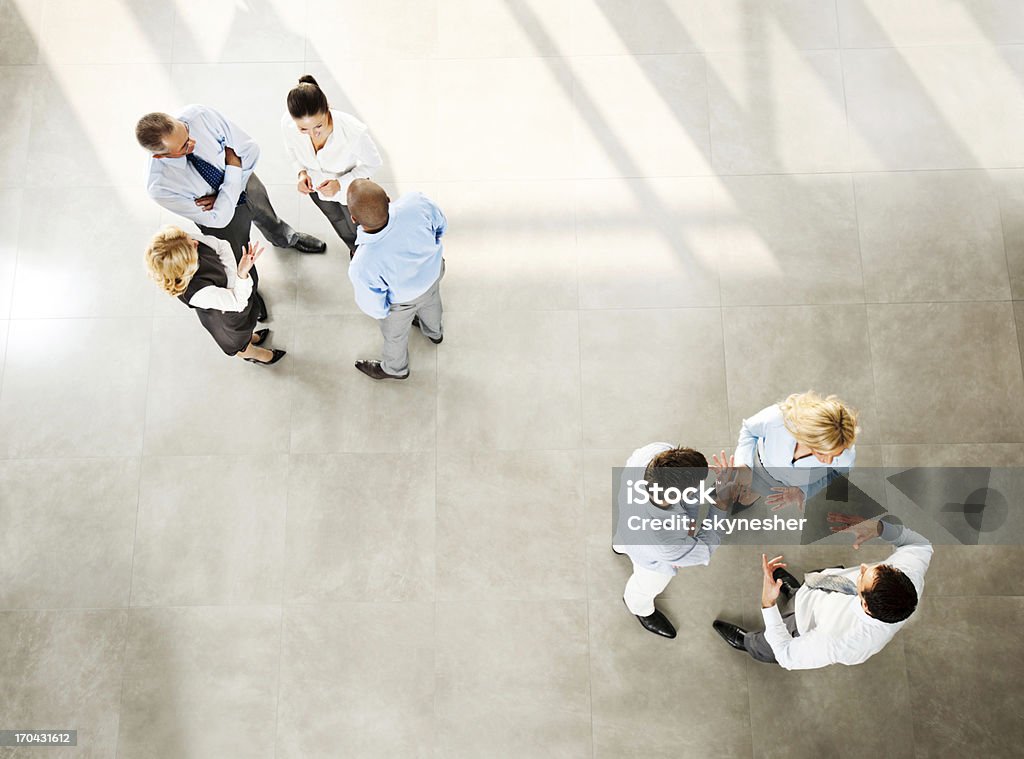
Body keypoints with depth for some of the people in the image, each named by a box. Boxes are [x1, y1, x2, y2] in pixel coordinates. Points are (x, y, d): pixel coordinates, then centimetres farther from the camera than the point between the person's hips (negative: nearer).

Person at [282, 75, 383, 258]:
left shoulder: (355, 131, -45)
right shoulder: (287, 124, -33)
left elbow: (373, 162, -23)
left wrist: (341, 184, -34)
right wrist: (301, 172, -25)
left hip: (351, 187, -3)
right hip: (316, 185, 4)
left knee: (357, 224, 26)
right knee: (337, 221, 33)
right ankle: (355, 248, 68)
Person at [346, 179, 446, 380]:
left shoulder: (362, 267, -46)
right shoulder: (417, 203, -39)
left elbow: (375, 308, -24)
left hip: (403, 301, -3)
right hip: (434, 270, 3)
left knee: (395, 336, 33)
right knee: (430, 302, 40)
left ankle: (395, 369, 66)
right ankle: (434, 332, 75)